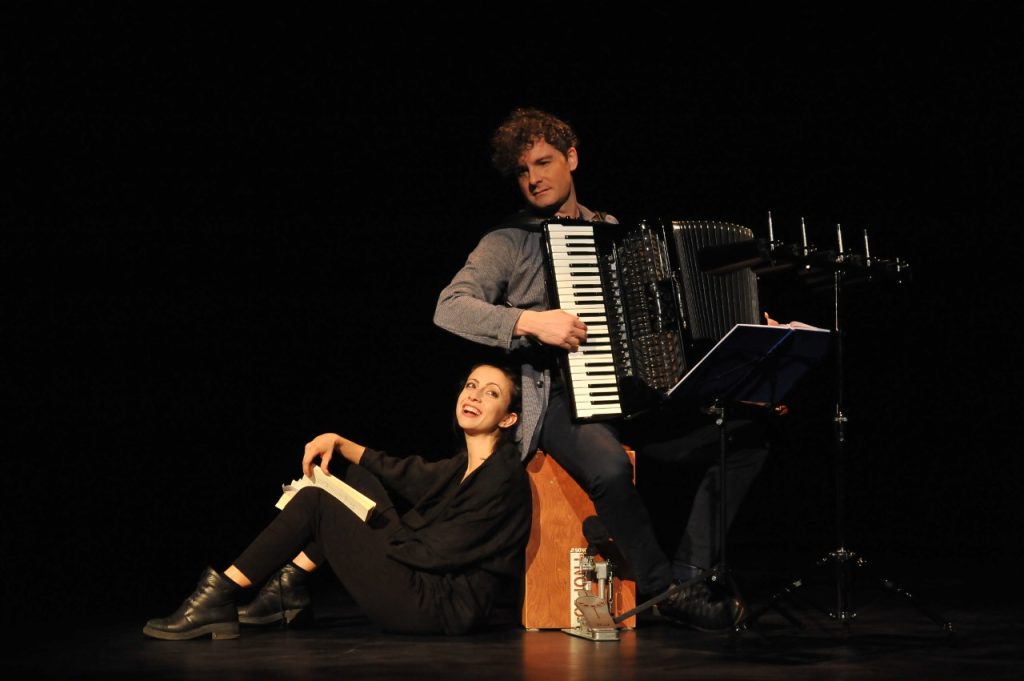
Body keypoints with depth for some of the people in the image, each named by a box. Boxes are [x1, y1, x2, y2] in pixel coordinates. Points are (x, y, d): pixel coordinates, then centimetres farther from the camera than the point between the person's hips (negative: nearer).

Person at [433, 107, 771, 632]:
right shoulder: (509, 241, 2)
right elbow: (449, 309, -11)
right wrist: (529, 321, -24)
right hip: (558, 398, -5)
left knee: (745, 437, -14)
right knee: (609, 465, -38)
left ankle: (691, 574, -12)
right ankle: (664, 586, -16)